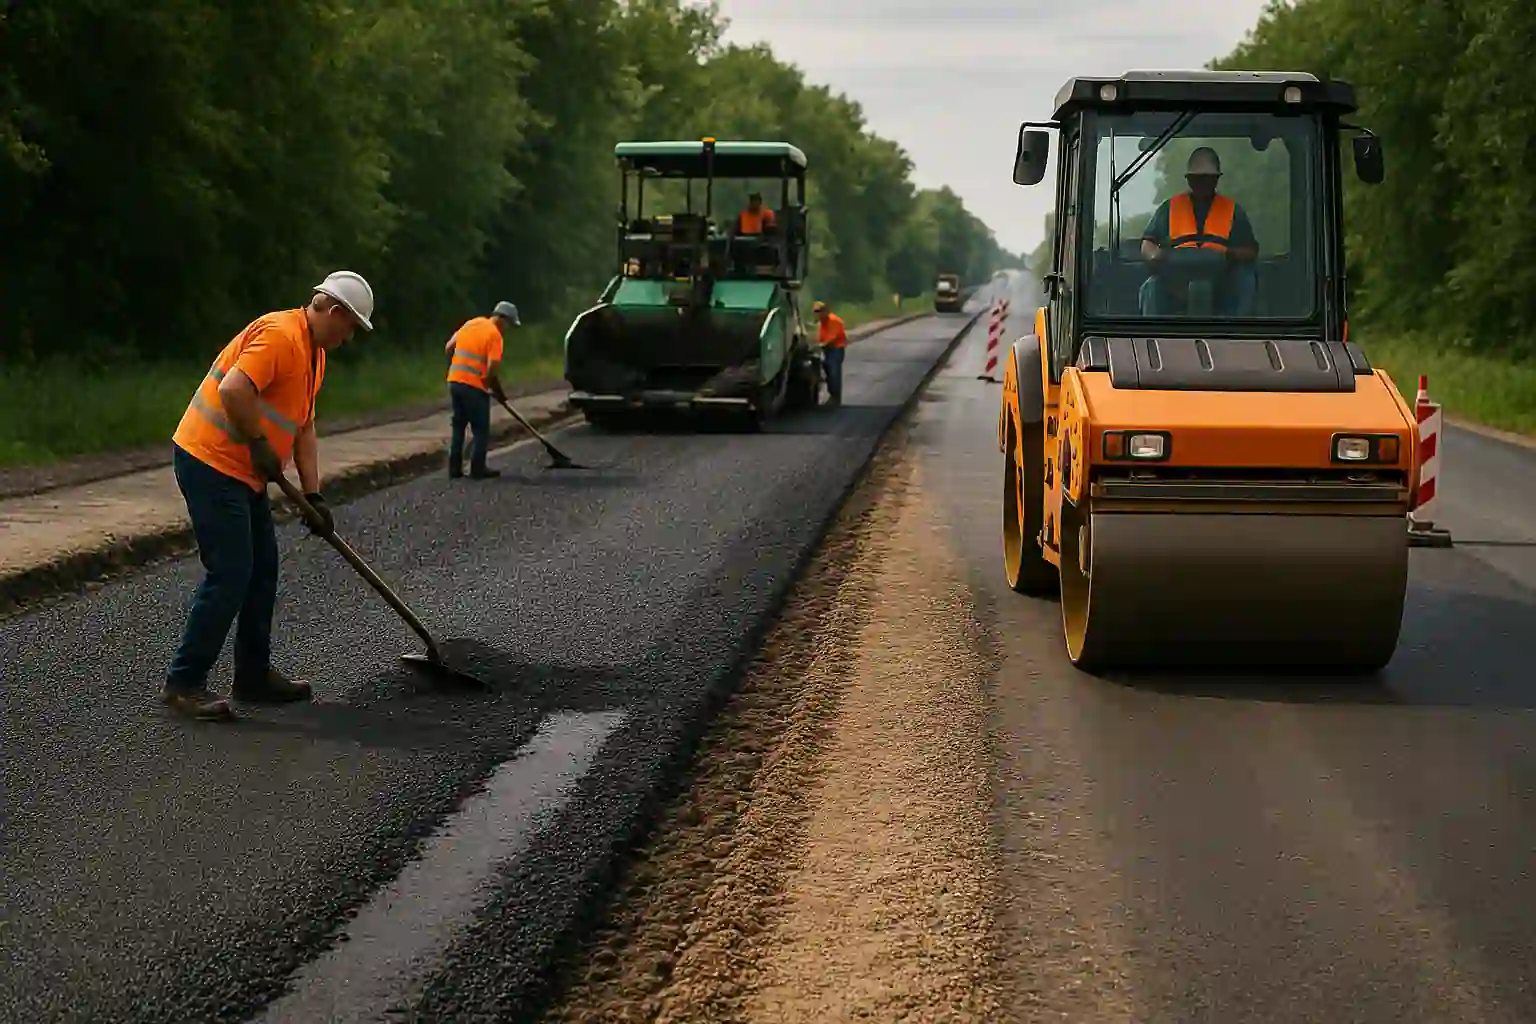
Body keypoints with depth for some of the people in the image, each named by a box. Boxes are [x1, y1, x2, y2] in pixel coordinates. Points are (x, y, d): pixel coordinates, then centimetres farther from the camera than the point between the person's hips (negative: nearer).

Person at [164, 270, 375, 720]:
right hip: (210, 461, -11)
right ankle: (184, 683, -4)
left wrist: (314, 496, 10)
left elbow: (304, 429, 17)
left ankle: (253, 674, 23)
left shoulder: (314, 354, 16)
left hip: (242, 471, 11)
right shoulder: (280, 334, -18)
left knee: (262, 569, 13)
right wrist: (260, 444, -19)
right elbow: (233, 390, -30)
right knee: (229, 573, -11)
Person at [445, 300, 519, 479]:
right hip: (474, 386, -7)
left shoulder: (471, 323, 12)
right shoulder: (495, 335, -9)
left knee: (458, 426, 16)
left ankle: (454, 468, 16)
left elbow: (448, 347, 18)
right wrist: (499, 393, -2)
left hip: (454, 381, 7)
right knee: (481, 430, 5)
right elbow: (491, 370, -16)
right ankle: (477, 470, 5)